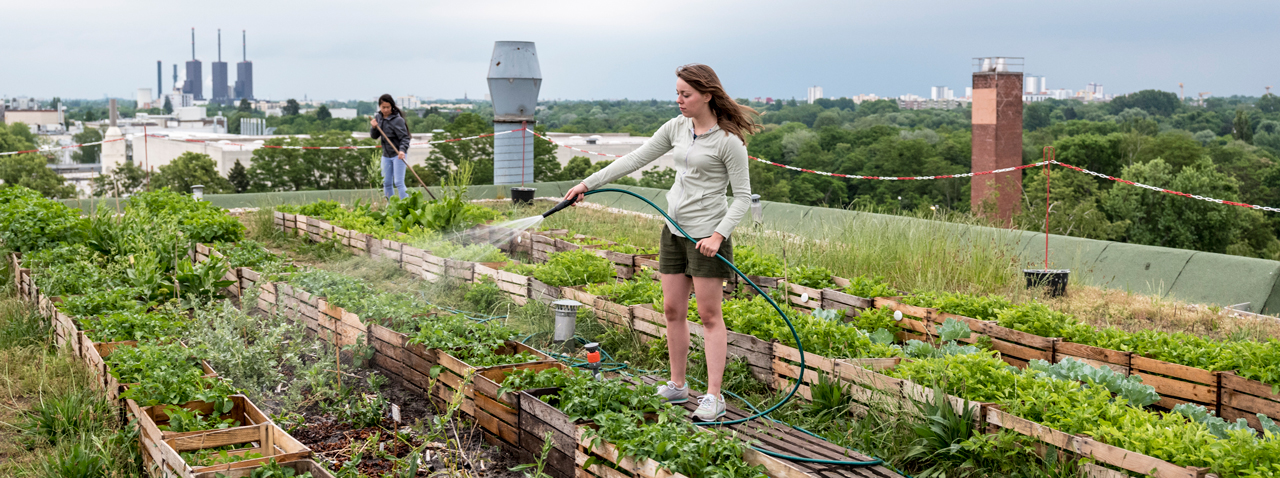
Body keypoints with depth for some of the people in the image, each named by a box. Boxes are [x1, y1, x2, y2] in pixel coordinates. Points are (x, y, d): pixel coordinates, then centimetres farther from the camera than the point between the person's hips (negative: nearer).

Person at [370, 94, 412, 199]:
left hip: (398, 155, -6)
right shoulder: (378, 117, 5)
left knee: (398, 182, -11)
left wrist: (402, 150, -33)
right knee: (386, 183, 9)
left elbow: (404, 137, -16)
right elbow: (374, 136, 12)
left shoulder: (397, 119, -14)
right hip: (386, 155, 7)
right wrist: (373, 127, -10)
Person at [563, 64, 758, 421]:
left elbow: (742, 197, -11)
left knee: (709, 315, -3)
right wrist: (589, 183, 7)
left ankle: (714, 397, 2)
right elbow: (636, 159, 11)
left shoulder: (728, 140, -13)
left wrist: (719, 235, -23)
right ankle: (677, 386, 23)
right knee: (672, 310, 11)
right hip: (675, 230, 7)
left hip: (707, 234, -7)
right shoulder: (677, 127, 7)